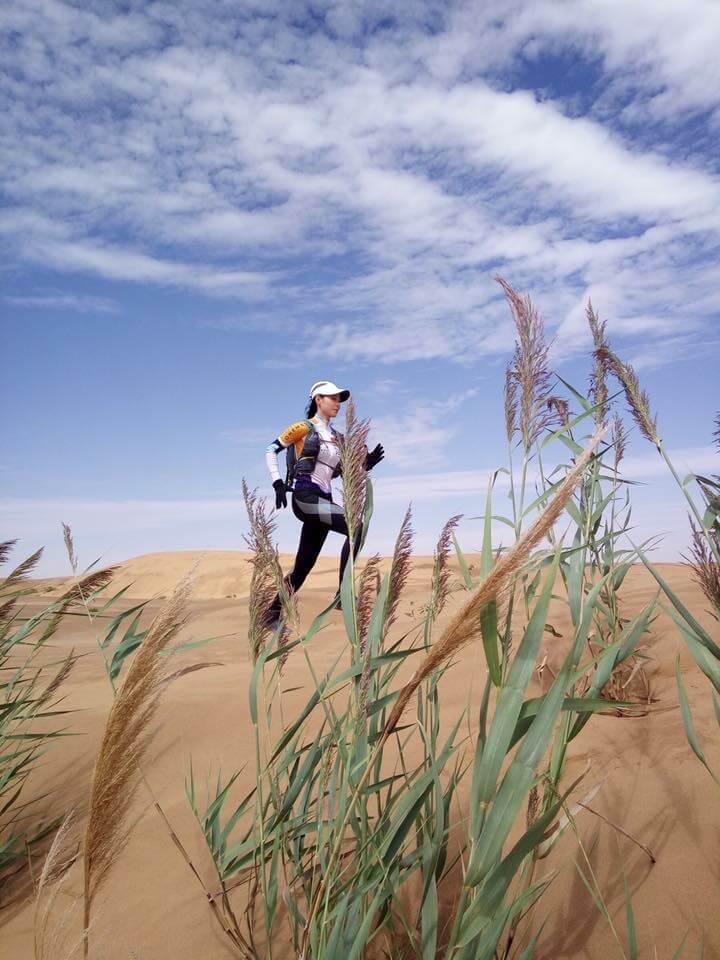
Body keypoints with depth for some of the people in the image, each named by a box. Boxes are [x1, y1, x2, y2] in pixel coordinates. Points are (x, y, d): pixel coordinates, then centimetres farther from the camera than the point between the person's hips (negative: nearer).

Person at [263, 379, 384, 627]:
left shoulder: (337, 437, 20)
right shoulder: (304, 427, 1)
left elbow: (345, 472, 19)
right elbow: (271, 450, 0)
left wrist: (367, 463, 3)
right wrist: (278, 483, -12)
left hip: (324, 502, 7)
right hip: (306, 497, -7)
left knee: (304, 565, 7)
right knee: (355, 526, -25)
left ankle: (272, 614, 19)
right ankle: (343, 594, -23)